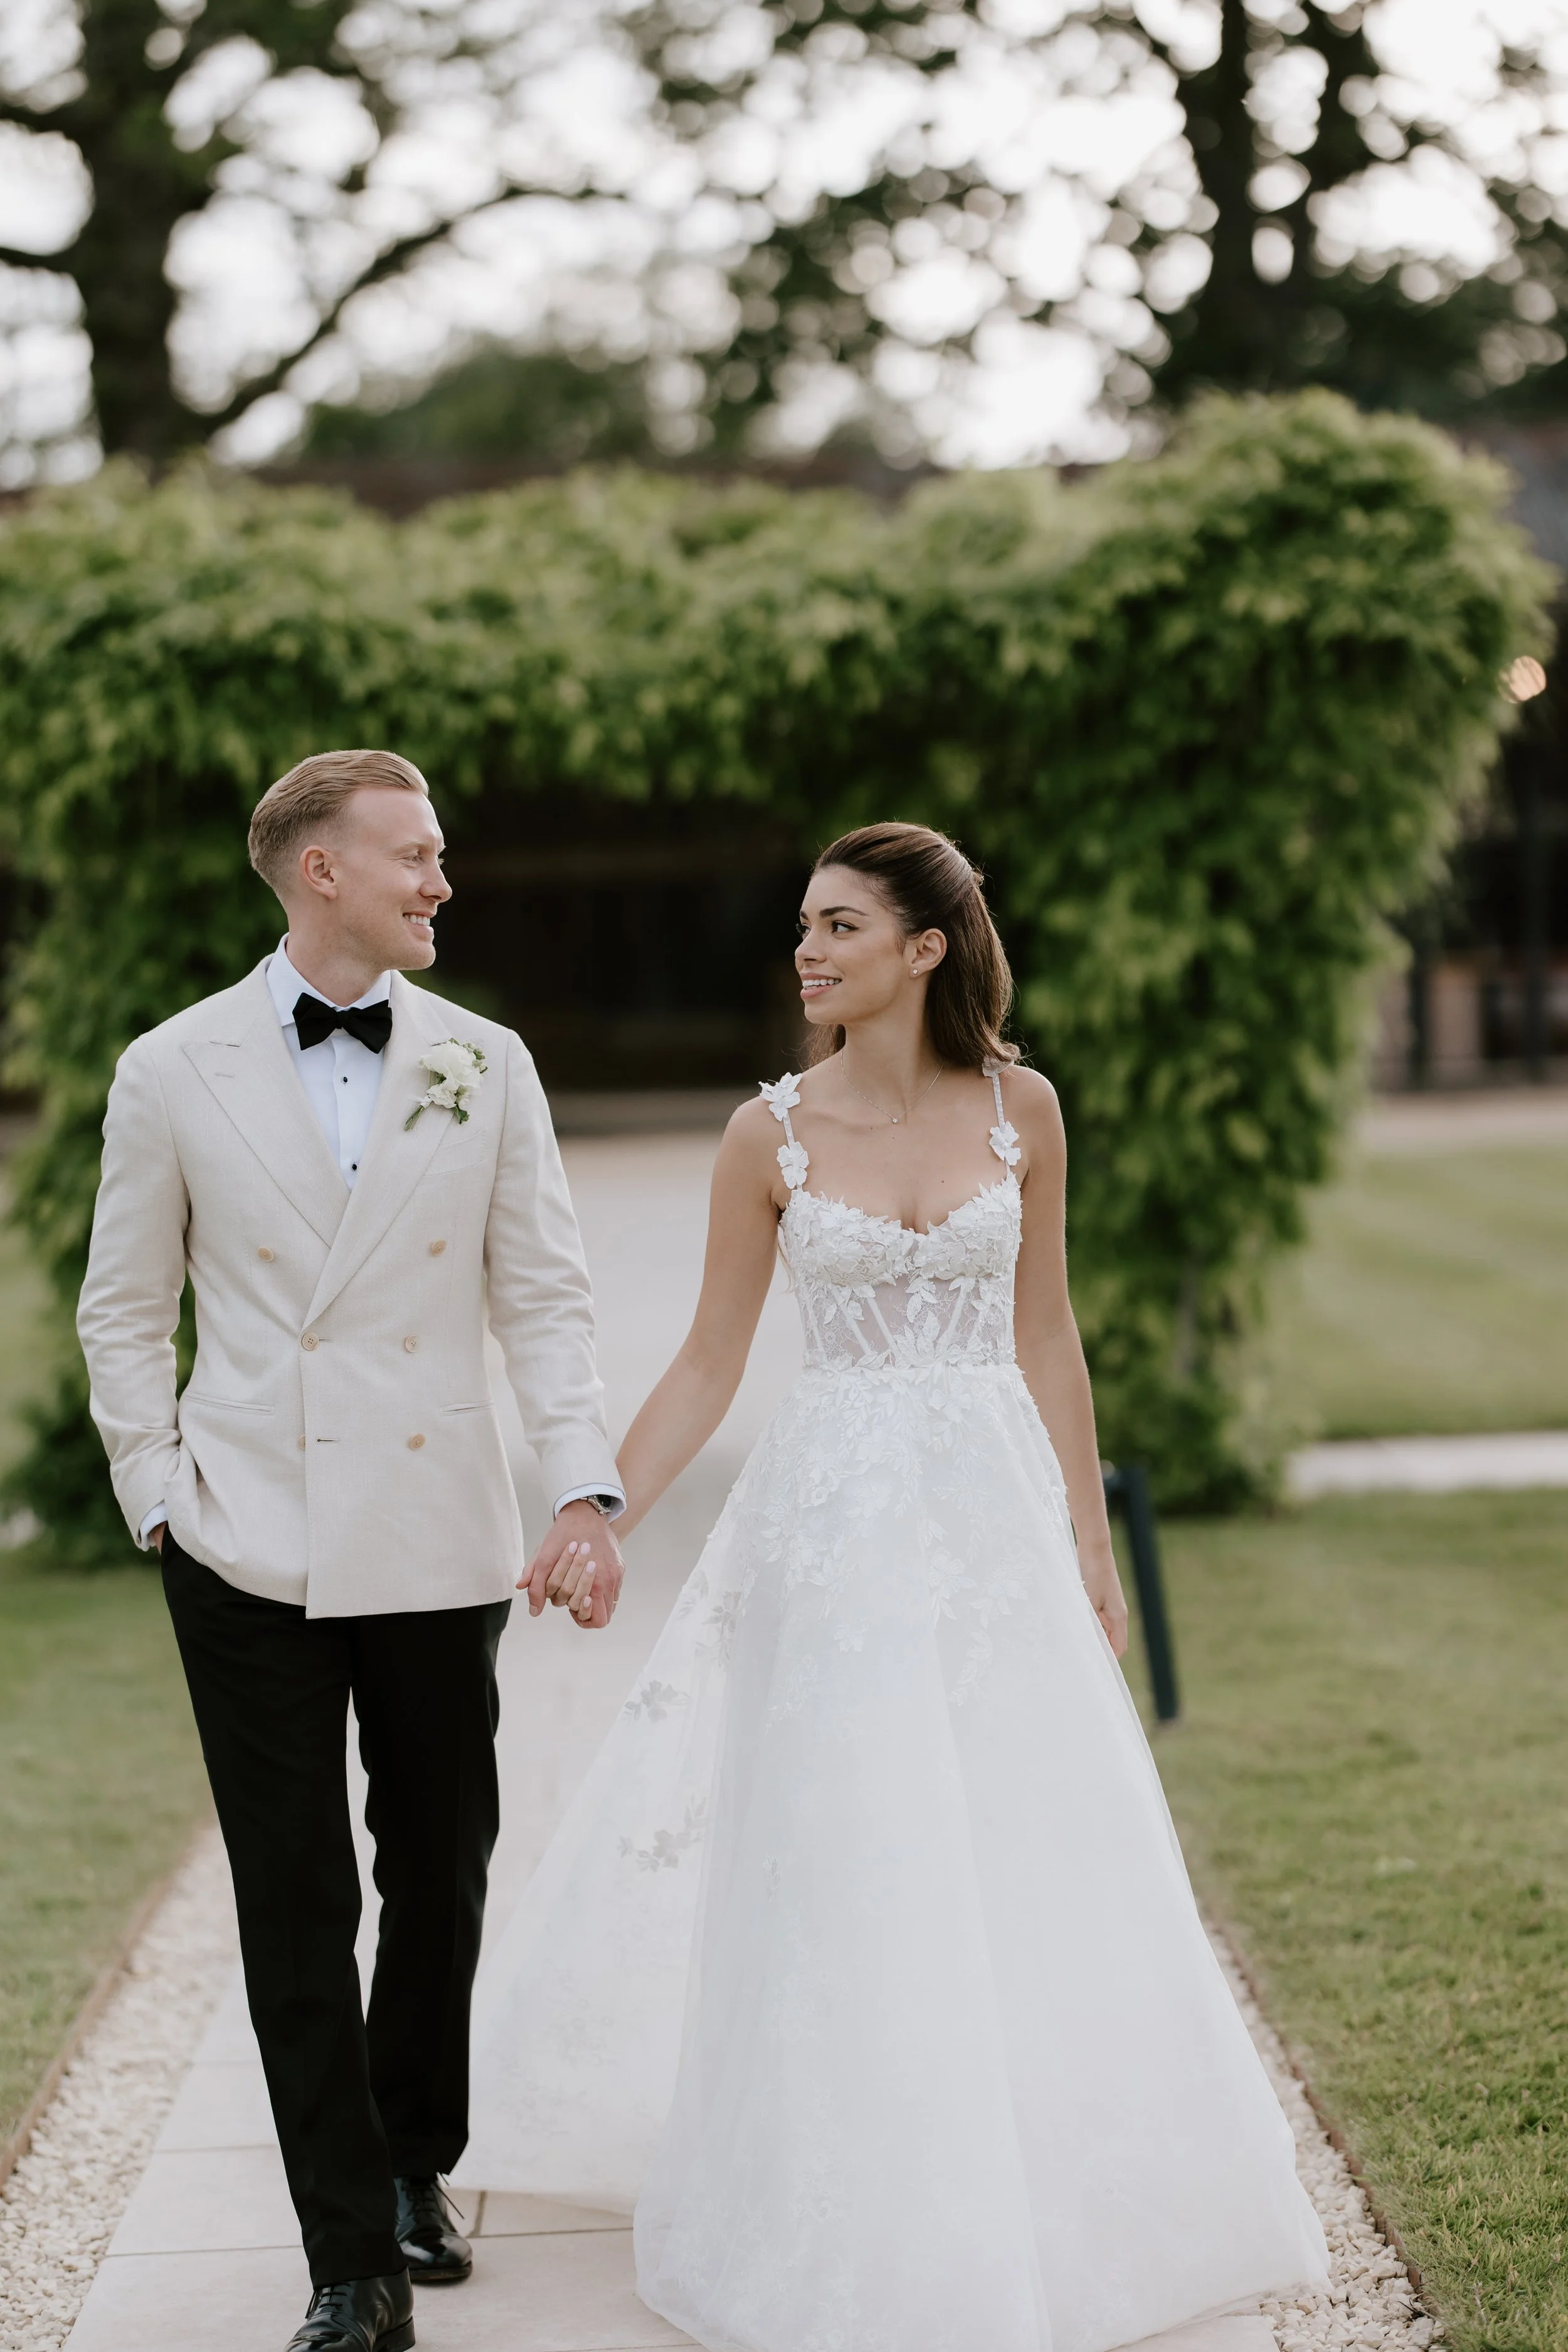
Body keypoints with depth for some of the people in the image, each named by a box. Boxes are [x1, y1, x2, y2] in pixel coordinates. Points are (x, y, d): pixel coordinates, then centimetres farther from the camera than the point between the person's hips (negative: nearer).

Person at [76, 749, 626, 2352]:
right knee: (297, 1909, 1)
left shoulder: (484, 1065, 4)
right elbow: (125, 1310, 7)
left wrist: (585, 1490, -11)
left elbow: (542, 1297, 1)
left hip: (437, 1541, 2)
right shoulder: (175, 1072, 1)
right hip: (251, 1555, -2)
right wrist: (159, 1493, -2)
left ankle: (412, 2162, 34)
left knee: (440, 1873, 12)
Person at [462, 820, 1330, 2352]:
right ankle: (866, 2225, 15)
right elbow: (708, 1367, 2)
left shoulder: (1018, 1108, 1)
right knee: (845, 1870, 1)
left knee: (1036, 1860, 5)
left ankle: (1041, 2200, 23)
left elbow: (1044, 1335, 8)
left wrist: (1088, 1540, 9)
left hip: (995, 1510, 2)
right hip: (835, 1517, -2)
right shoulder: (772, 1134, -3)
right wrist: (597, 1524, -7)